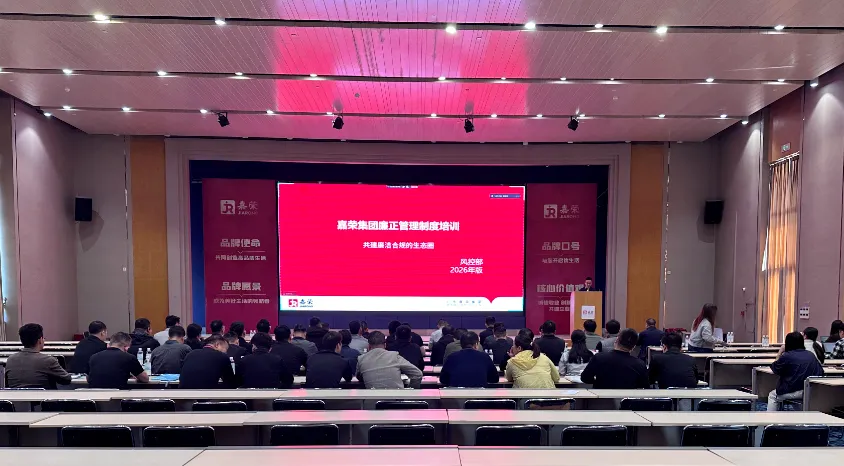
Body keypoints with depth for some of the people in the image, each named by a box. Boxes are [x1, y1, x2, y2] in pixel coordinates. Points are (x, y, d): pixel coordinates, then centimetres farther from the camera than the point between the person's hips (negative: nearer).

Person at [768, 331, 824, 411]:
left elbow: (775, 369, 5)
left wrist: (779, 353, 13)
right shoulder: (811, 355, 9)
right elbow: (821, 372, 15)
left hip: (793, 392, -6)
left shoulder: (786, 356, -7)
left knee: (772, 396, 20)